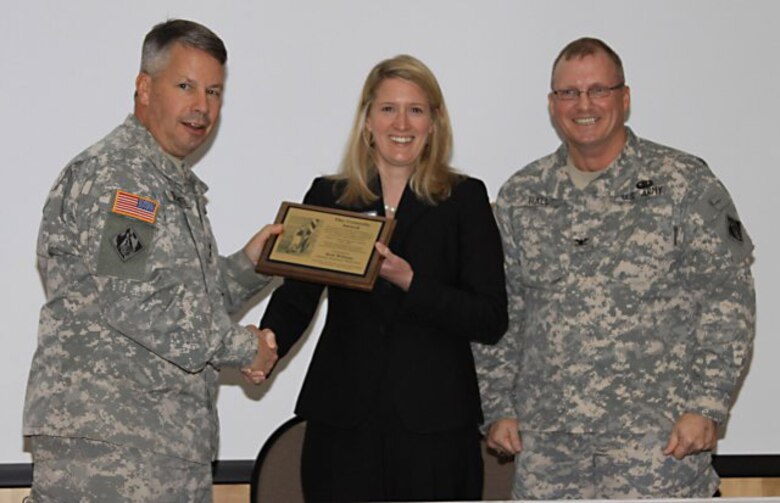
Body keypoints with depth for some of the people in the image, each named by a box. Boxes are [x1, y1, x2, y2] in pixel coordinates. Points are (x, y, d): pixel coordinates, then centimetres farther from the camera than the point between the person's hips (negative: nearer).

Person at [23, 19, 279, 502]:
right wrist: (241, 346, -10)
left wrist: (249, 264, 10)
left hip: (173, 443, 10)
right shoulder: (114, 174, -11)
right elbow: (136, 305, -20)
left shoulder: (180, 186, 22)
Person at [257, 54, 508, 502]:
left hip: (434, 425, -1)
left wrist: (410, 282, -17)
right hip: (343, 423, 2)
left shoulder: (465, 200, 3)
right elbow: (295, 297, 7)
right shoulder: (328, 197, 10)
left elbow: (492, 321, -3)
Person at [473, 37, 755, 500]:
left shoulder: (685, 184, -1)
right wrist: (499, 407, 8)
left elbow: (728, 299, -4)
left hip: (659, 442, -3)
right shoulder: (521, 196, 11)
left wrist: (707, 407, -10)